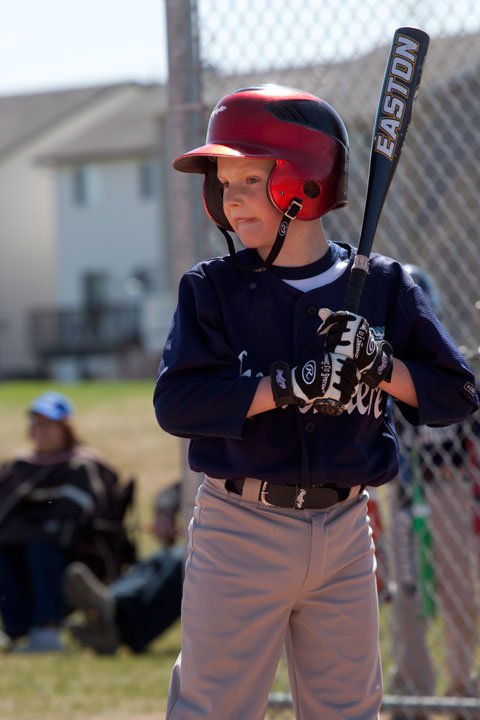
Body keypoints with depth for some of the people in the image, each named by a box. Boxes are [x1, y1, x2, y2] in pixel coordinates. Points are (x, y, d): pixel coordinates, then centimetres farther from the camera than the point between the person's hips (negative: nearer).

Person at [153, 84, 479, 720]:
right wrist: (292, 386, -22)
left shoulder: (383, 286, 1)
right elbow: (176, 404, -14)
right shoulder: (212, 289, -3)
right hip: (242, 530, -2)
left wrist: (381, 368, -15)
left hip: (345, 527, 2)